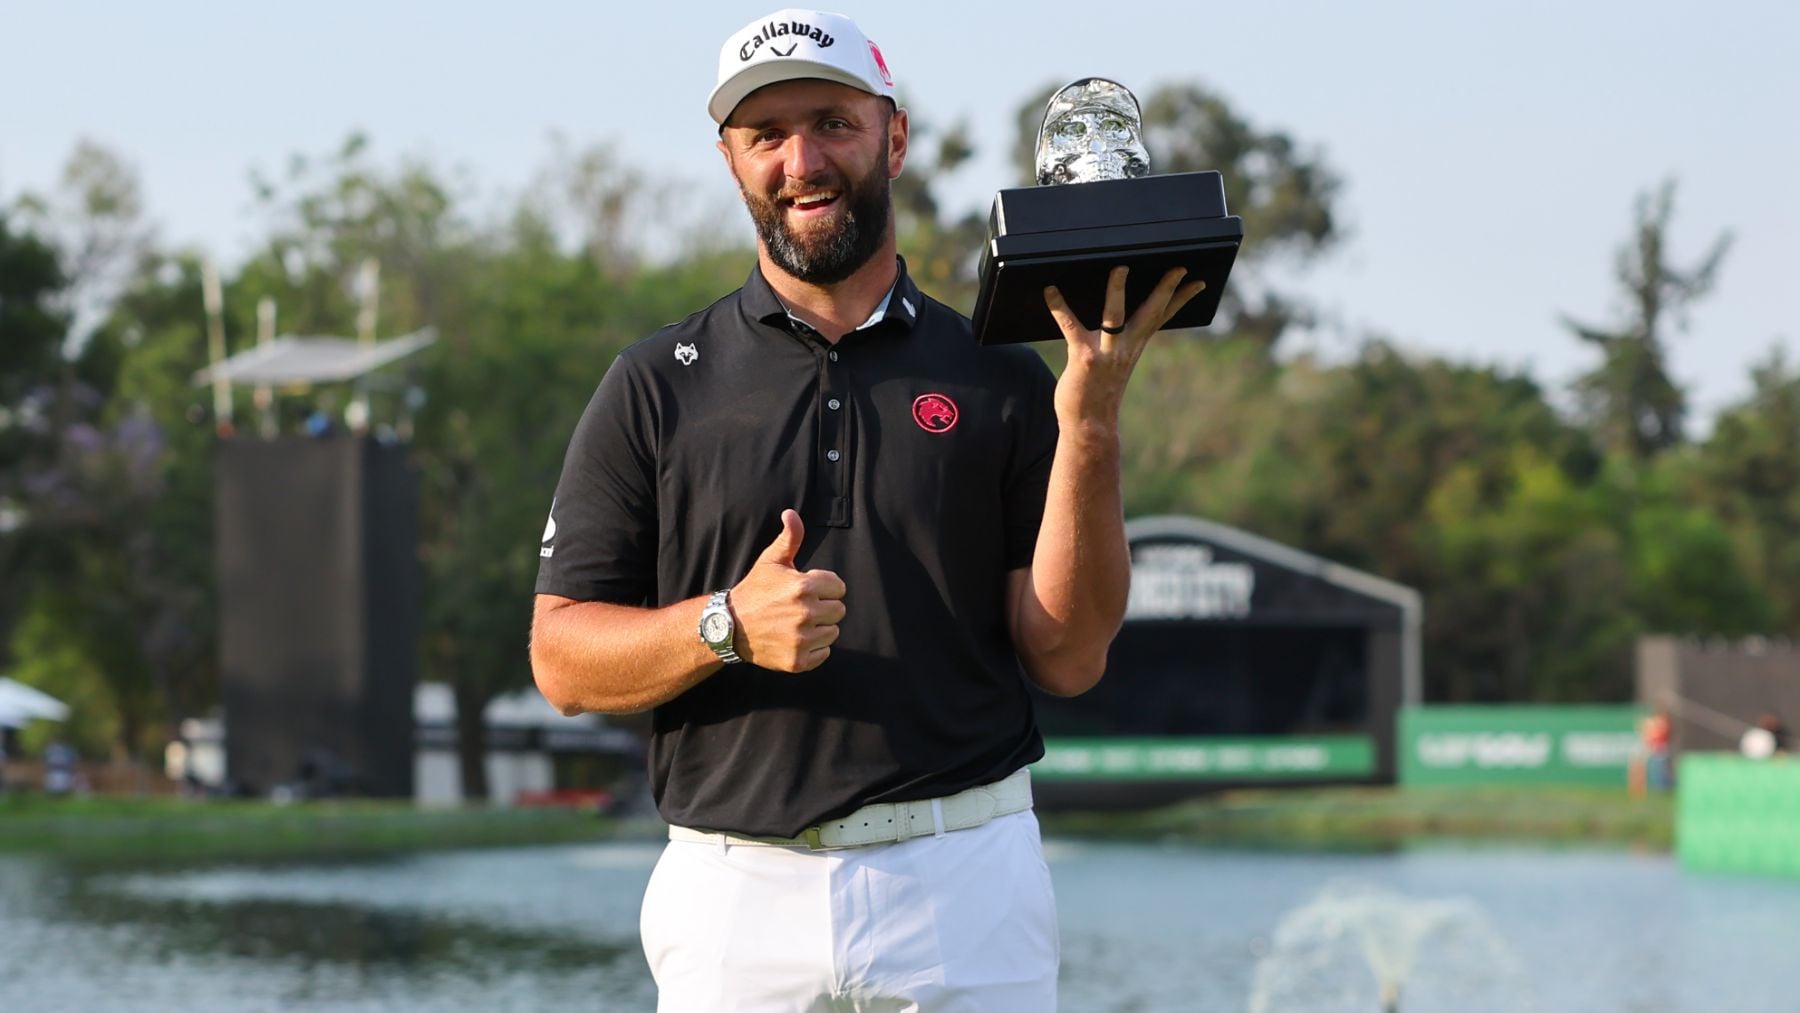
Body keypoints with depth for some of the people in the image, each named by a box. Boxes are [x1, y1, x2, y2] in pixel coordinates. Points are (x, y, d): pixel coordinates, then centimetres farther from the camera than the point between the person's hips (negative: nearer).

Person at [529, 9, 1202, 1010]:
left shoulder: (1000, 380, 7)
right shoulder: (656, 386, 8)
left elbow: (1069, 656, -1)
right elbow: (563, 658, 4)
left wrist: (1089, 420, -10)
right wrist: (728, 625, -13)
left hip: (967, 892, 0)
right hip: (737, 891, 0)